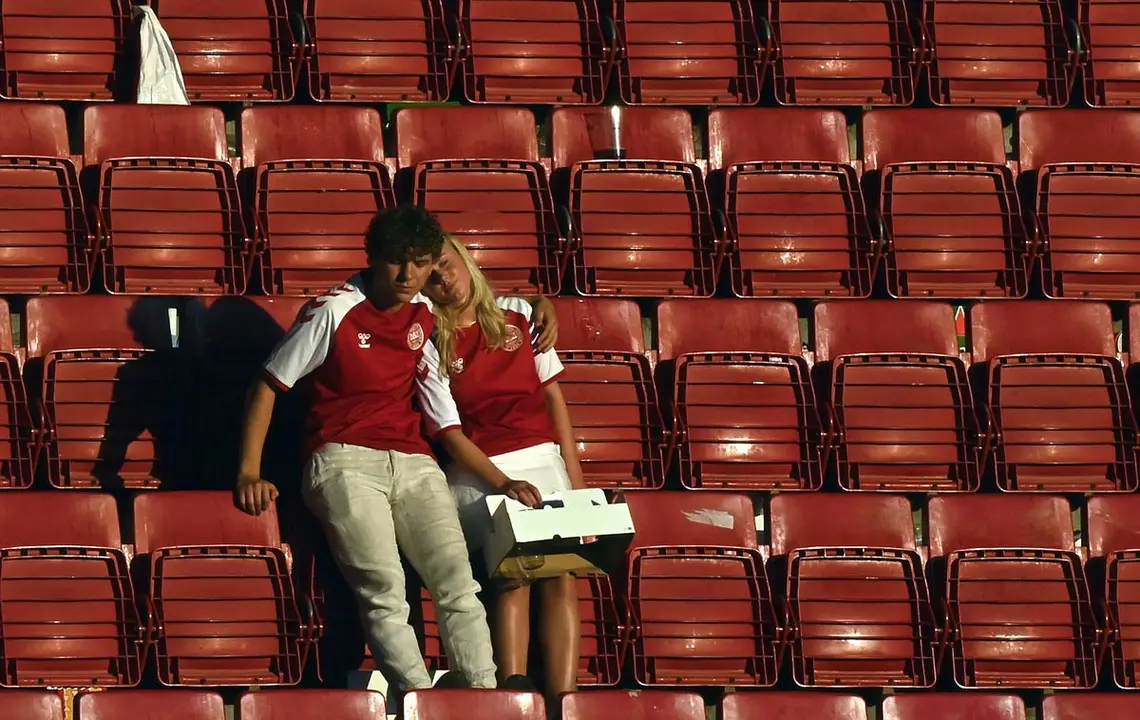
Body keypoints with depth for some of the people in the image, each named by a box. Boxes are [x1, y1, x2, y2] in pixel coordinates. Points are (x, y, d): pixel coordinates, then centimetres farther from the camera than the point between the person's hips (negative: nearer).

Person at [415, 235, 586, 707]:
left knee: (562, 574, -17)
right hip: (480, 472, -3)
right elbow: (450, 433, -4)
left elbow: (553, 393, 14)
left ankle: (564, 699, -23)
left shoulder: (518, 315, 11)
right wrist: (503, 484, -17)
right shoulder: (431, 345, 1)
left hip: (543, 459, 3)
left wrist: (573, 470, 7)